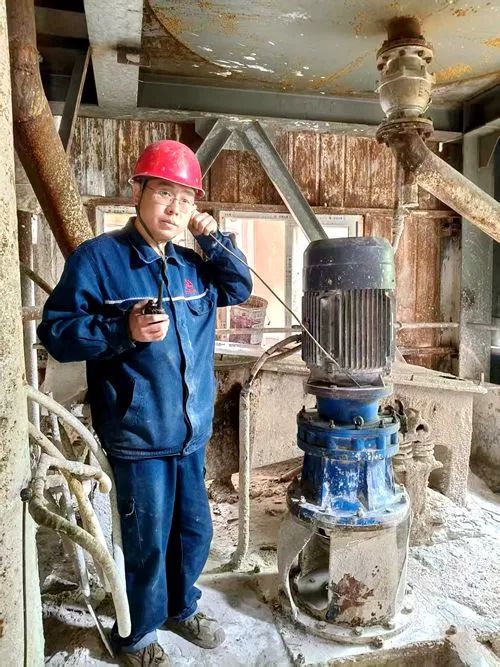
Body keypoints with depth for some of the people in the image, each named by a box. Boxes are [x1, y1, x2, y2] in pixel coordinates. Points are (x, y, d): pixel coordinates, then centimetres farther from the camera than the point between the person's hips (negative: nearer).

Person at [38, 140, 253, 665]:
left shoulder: (189, 264, 8)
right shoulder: (97, 257, -11)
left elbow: (240, 288, 18)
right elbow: (56, 332, -11)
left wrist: (214, 238, 3)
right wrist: (123, 330, -26)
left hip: (191, 433, 7)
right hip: (139, 438, -6)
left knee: (195, 532, 21)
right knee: (148, 543, 10)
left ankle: (181, 609, 48)